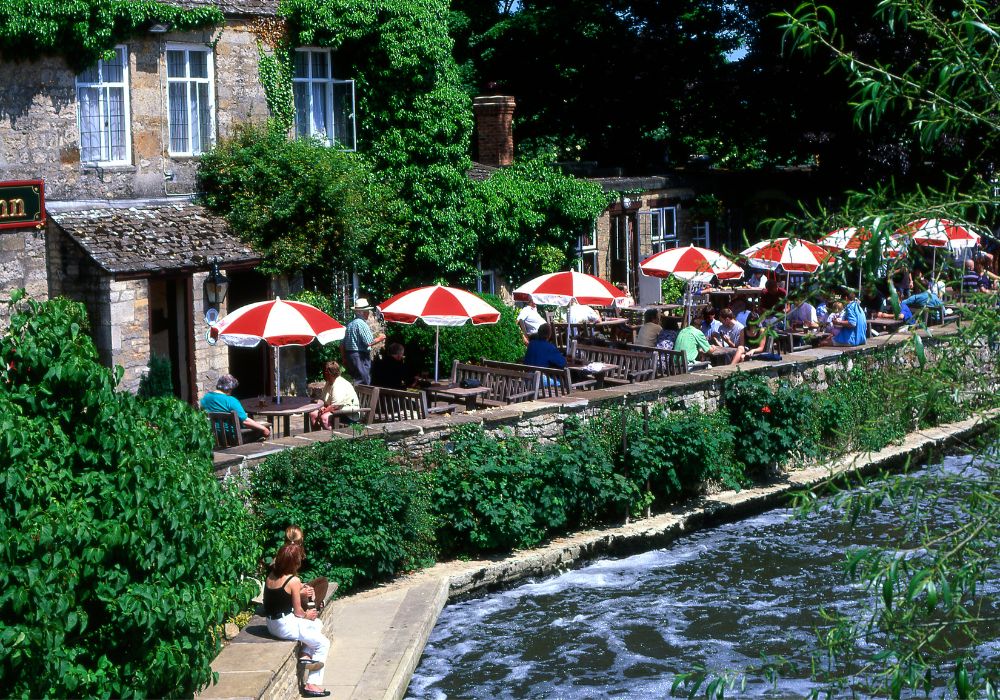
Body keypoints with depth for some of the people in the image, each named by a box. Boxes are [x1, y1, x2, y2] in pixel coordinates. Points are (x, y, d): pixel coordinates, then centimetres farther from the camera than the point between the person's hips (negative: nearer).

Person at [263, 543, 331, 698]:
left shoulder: (270, 576, 2)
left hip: (272, 624, 8)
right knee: (323, 644, 7)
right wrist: (307, 615, 8)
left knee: (317, 624, 26)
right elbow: (297, 611, -12)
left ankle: (305, 655, 10)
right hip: (285, 626, -8)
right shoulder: (293, 580, -18)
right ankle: (312, 684, 6)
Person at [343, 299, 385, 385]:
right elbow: (368, 342, -19)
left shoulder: (350, 324, 13)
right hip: (360, 356, -9)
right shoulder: (362, 324, -14)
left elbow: (343, 344, 16)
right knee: (363, 382, -7)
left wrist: (344, 358, 23)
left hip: (349, 354, 9)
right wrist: (379, 338, -2)